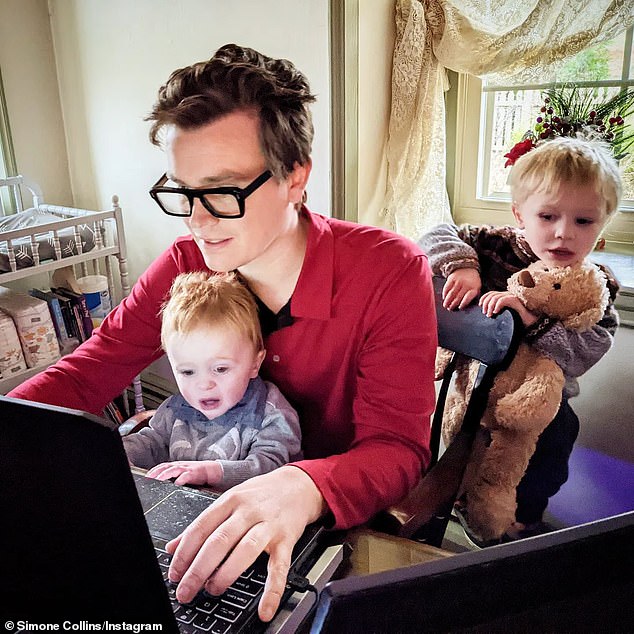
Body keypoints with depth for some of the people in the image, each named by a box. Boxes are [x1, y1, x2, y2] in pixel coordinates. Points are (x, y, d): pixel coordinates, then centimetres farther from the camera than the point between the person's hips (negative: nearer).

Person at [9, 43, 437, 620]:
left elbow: (398, 448, -24)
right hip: (223, 501, 3)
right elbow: (84, 377, -6)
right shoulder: (184, 266, -9)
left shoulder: (391, 274, -21)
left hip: (350, 517, -2)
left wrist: (303, 488, -46)